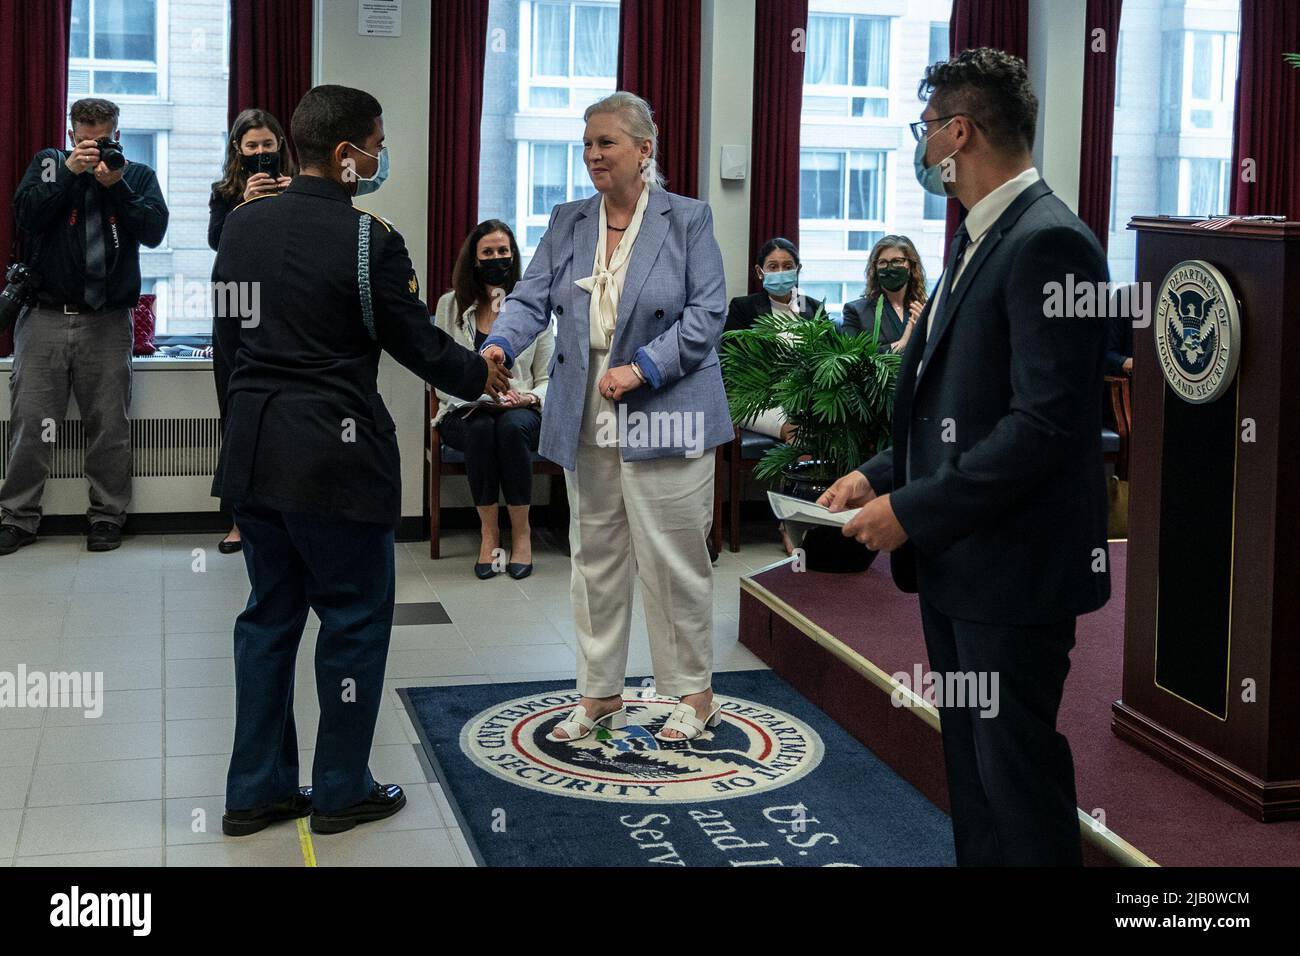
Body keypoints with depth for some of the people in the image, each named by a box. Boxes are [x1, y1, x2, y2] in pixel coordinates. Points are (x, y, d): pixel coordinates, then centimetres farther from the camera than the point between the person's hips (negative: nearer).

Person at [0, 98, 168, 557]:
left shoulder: (138, 175, 9)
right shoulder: (49, 162, 10)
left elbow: (154, 230, -6)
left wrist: (116, 185, -16)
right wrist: (69, 171, -12)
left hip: (107, 320, 0)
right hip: (45, 314, 0)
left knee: (109, 425, 2)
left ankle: (107, 517, 13)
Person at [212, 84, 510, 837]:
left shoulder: (243, 224, 5)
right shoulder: (368, 239, -14)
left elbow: (229, 337, 11)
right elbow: (418, 343, -7)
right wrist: (481, 376, 11)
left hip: (255, 450, 7)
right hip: (335, 456, -7)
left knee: (270, 613, 15)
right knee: (355, 617, 8)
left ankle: (256, 790, 21)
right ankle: (342, 791, 17)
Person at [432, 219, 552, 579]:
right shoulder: (450, 305, 8)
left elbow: (547, 379, 7)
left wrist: (528, 398, -16)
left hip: (521, 412, 0)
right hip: (465, 413, 0)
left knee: (512, 426, -35)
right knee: (480, 429, -35)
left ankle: (521, 532, -23)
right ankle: (488, 532, -23)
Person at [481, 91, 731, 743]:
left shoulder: (687, 220, -2)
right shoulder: (567, 224, 11)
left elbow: (706, 314, -8)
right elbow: (531, 298, 3)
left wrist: (642, 369, -18)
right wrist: (501, 344, -19)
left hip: (663, 419, -5)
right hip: (585, 420, 5)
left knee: (672, 558, 1)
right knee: (594, 558, 10)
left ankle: (694, 693, 16)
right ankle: (599, 695, 22)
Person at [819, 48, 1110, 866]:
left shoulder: (1048, 241, -18)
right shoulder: (977, 239, 14)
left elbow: (1046, 422, -24)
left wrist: (914, 511, -21)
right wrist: (882, 475, 7)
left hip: (1013, 564, -10)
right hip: (954, 556, 10)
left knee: (1015, 771, 0)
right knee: (971, 764, 18)